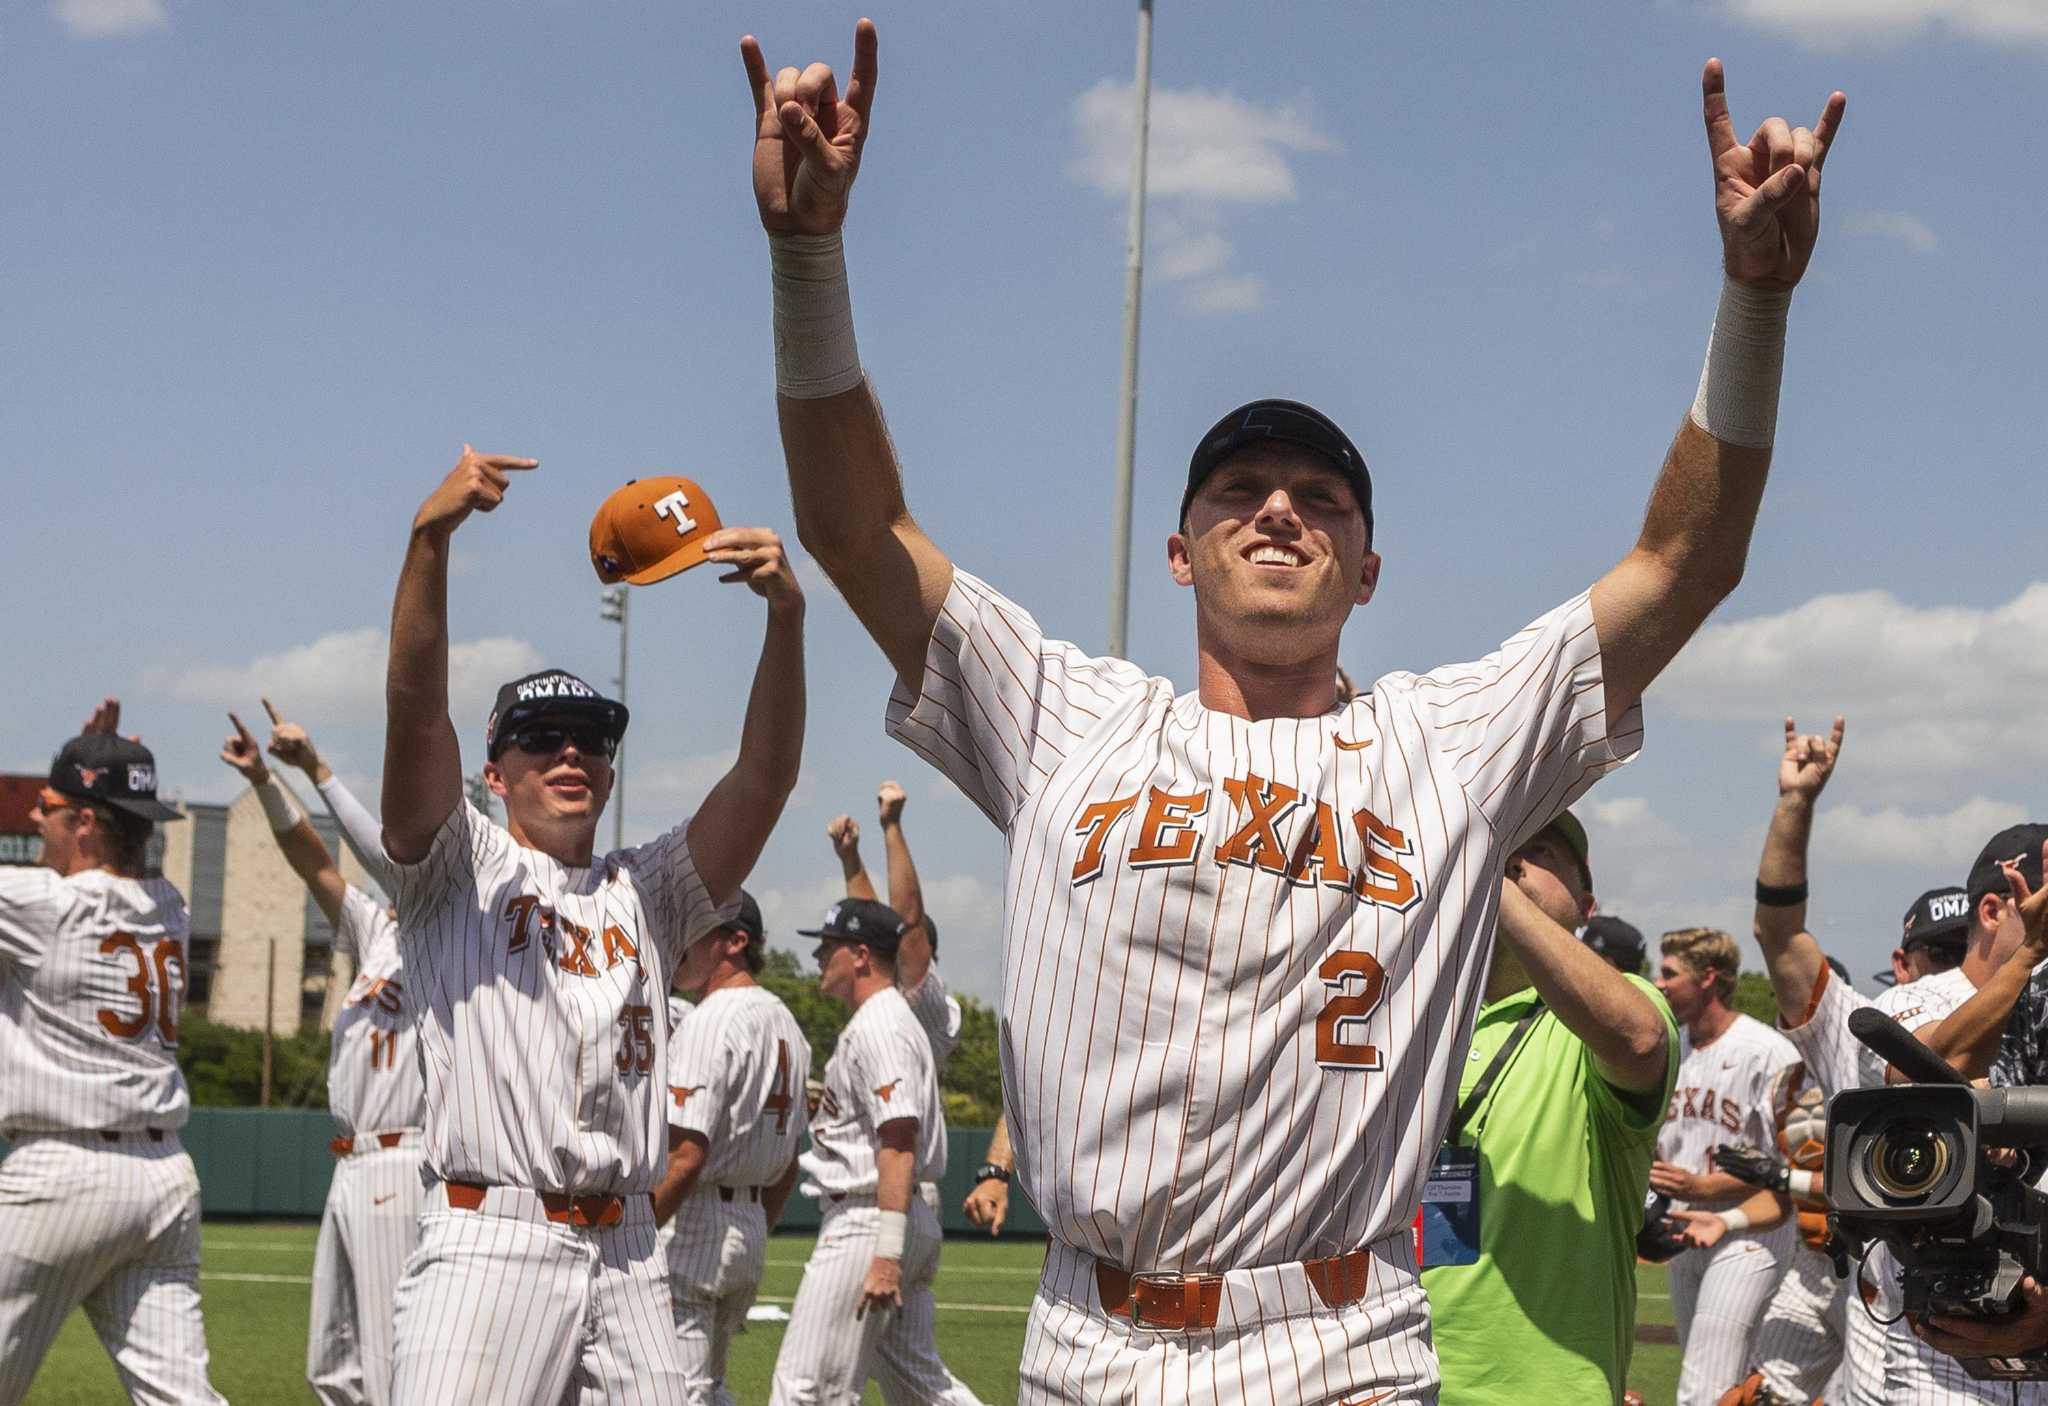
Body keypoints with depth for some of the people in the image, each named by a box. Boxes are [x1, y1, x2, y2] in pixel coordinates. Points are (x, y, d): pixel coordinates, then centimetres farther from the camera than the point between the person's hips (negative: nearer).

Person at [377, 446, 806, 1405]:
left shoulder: (644, 894, 19)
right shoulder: (459, 872, 9)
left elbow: (764, 780, 5)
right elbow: (416, 706, -7)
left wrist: (785, 617, -11)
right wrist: (429, 538, -22)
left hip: (626, 1255, 5)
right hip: (489, 1245, -4)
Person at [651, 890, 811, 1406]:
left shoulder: (710, 1020, -15)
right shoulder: (783, 1021, 15)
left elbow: (686, 1156, -22)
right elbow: (788, 1164, 20)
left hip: (690, 1225, -10)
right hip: (750, 1231, 10)